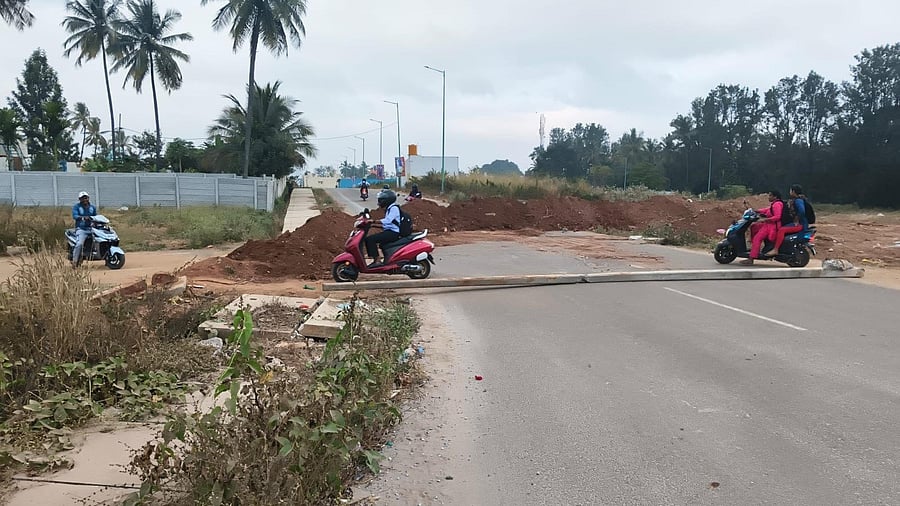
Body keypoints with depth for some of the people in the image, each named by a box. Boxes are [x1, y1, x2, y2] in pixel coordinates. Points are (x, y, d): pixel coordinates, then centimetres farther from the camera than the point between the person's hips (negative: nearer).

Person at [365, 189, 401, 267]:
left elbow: (387, 220, -26)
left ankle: (377, 260, -21)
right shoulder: (389, 209, 22)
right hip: (389, 231, 10)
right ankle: (375, 260, 2)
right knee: (368, 239, 4)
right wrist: (373, 225, 12)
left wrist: (373, 221, -30)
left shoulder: (394, 208, -10)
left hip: (393, 233, -10)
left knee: (371, 239, -22)